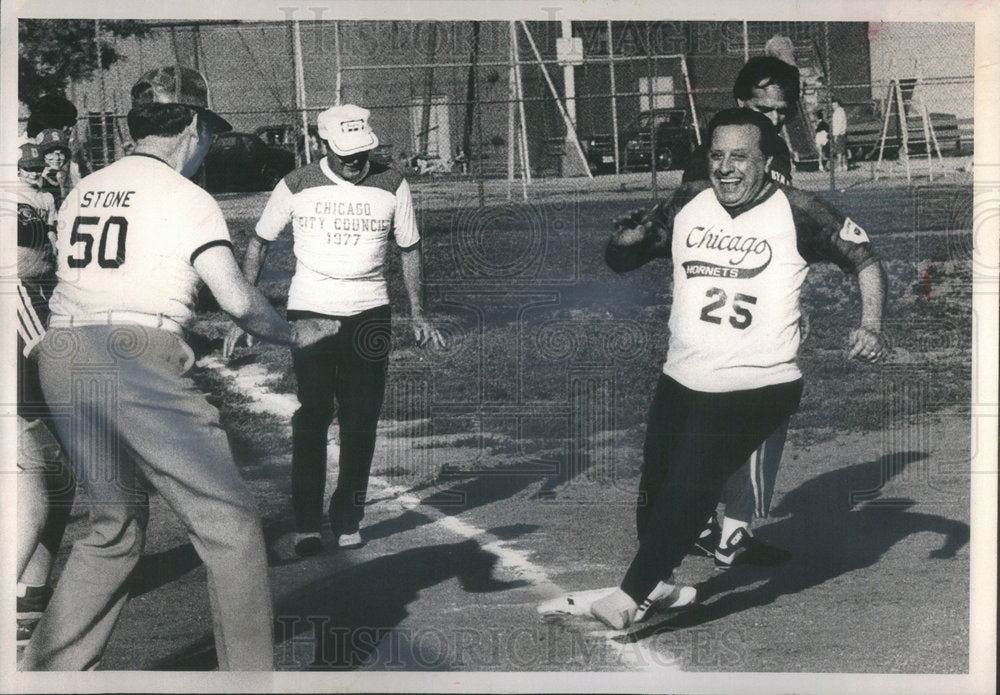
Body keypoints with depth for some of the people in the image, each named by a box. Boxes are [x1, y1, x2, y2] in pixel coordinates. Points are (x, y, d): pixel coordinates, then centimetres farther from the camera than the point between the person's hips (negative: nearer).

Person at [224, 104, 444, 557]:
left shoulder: (392, 186, 0)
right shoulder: (297, 186, -4)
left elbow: (408, 248, 12)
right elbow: (259, 243, 7)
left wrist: (417, 312, 8)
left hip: (369, 312, 1)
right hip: (309, 311, -1)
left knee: (361, 421, 0)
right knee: (311, 418, -7)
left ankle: (348, 520, 13)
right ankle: (306, 525, 1)